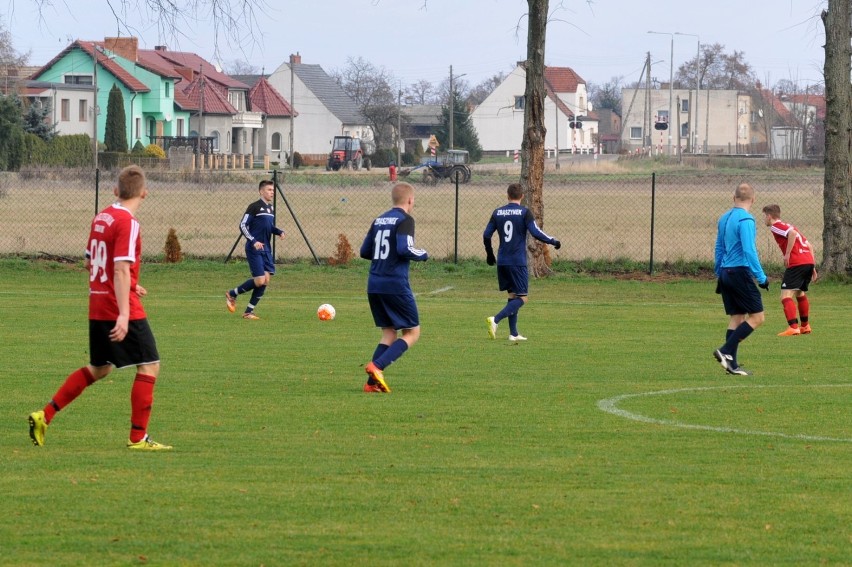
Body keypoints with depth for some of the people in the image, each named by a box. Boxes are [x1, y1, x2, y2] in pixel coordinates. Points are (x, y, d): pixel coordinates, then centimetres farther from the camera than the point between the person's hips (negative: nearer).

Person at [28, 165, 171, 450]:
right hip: (121, 310, -9)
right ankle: (138, 437, -2)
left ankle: (44, 415, 15)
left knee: (98, 368, 20)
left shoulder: (101, 217, 10)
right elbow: (121, 269, -23)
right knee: (149, 366, 0)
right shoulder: (127, 222, -15)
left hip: (97, 308, 9)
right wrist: (123, 314, -28)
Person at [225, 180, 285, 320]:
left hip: (266, 250, 8)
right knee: (259, 280, -14)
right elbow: (243, 225, -11)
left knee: (266, 280, 0)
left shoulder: (271, 208, 14)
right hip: (254, 249, -8)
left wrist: (279, 232, 5)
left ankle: (249, 312, 8)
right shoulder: (254, 207, -9)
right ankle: (232, 294, 8)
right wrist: (253, 241, -21)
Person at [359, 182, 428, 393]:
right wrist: (423, 255, -3)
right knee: (412, 332, 3)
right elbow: (404, 249, -21)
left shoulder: (379, 220, 14)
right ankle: (377, 366, -16)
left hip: (374, 285, 7)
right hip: (396, 285, -7)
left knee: (389, 333, 15)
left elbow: (365, 251, 16)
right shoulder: (405, 220, -8)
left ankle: (372, 382, 3)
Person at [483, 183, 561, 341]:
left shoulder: (497, 213, 7)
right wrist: (553, 242, 1)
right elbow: (536, 233, -14)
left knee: (512, 295, 15)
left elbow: (486, 235, 9)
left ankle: (513, 333, 11)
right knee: (521, 298, -3)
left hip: (502, 261, 6)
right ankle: (495, 320, -23)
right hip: (518, 262, -6)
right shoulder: (524, 212, -7)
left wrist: (489, 254, 24)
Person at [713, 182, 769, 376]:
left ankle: (731, 364, 5)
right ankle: (726, 351, -12)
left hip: (725, 273, 9)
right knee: (757, 317, -3)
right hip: (740, 272, -9)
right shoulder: (746, 219, -14)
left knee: (736, 318, 10)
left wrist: (719, 274, 27)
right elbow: (749, 251, -20)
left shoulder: (725, 218, 12)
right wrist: (761, 278, -17)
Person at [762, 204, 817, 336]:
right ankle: (805, 326, 36)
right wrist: (813, 267, 24)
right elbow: (808, 245, 25)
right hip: (809, 261, 9)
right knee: (800, 294, 28)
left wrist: (787, 254, -15)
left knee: (786, 296, -11)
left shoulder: (776, 226, 2)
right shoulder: (788, 226, 28)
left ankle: (793, 328, -24)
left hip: (796, 263, -9)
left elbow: (792, 233, -19)